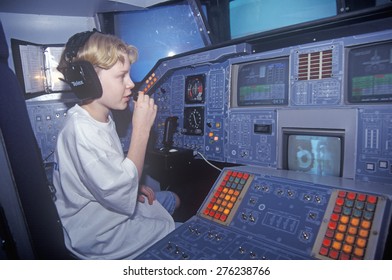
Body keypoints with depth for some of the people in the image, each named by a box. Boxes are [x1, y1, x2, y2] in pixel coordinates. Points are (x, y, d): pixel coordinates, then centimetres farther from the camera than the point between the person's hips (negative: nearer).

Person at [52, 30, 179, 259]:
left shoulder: (102, 117, -1)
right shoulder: (82, 131, -31)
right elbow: (123, 197, -33)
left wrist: (133, 186, -3)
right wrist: (142, 130, -31)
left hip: (112, 205, 9)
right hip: (99, 235, -9)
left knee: (173, 200, 21)